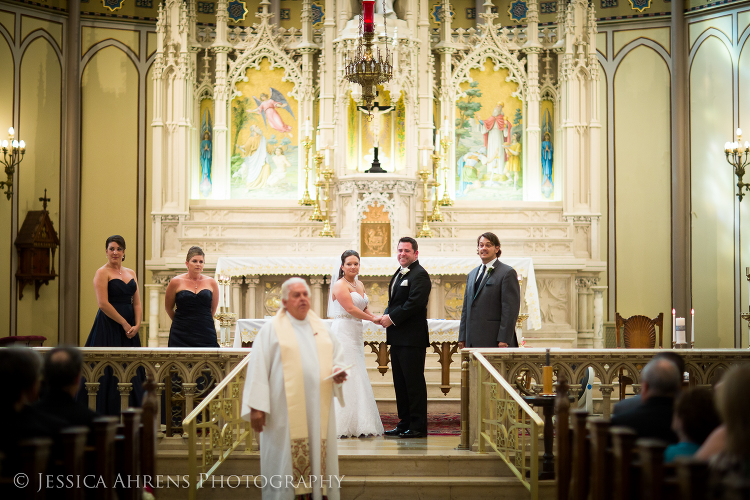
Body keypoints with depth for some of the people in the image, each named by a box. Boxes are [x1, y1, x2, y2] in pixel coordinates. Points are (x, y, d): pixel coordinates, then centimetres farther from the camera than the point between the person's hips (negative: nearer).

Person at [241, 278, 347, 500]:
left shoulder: (320, 328, 14)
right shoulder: (272, 329, 0)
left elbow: (337, 357, 19)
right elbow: (258, 367, -6)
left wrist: (338, 372, -5)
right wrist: (256, 407, -13)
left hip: (318, 410, 5)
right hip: (287, 412, -4)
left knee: (319, 458, 5)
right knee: (286, 463, -3)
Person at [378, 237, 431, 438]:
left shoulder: (419, 275, -11)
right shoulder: (399, 274, 19)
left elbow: (415, 303, -20)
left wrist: (392, 318, -15)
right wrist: (386, 316, 1)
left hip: (412, 338, -10)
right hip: (397, 338, 10)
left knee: (414, 383, -5)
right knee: (400, 383, 13)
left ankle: (418, 427, 1)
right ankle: (405, 423, 21)